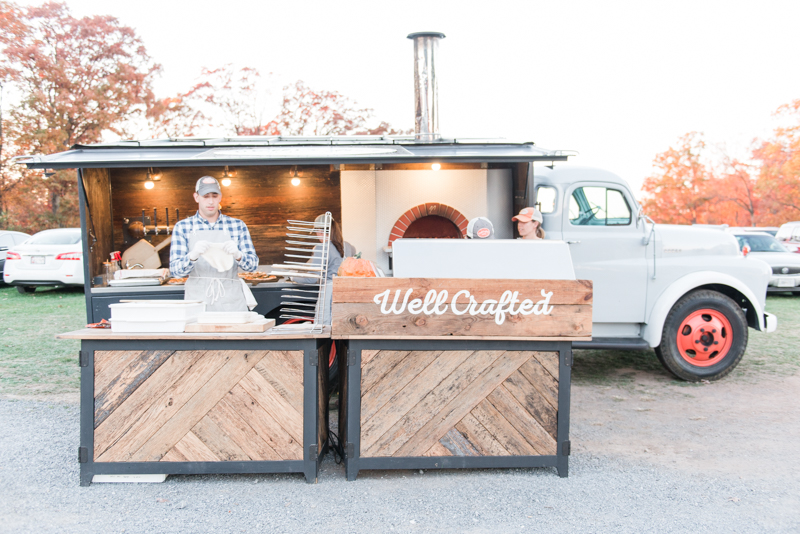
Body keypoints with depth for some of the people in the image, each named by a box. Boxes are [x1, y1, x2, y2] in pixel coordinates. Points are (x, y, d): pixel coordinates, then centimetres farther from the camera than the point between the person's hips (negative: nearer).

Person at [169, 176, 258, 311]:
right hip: (197, 299, 0)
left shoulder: (237, 226, 8)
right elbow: (174, 269, -1)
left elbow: (253, 263, 4)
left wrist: (238, 255, -17)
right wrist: (193, 255, -21)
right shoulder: (182, 227, 6)